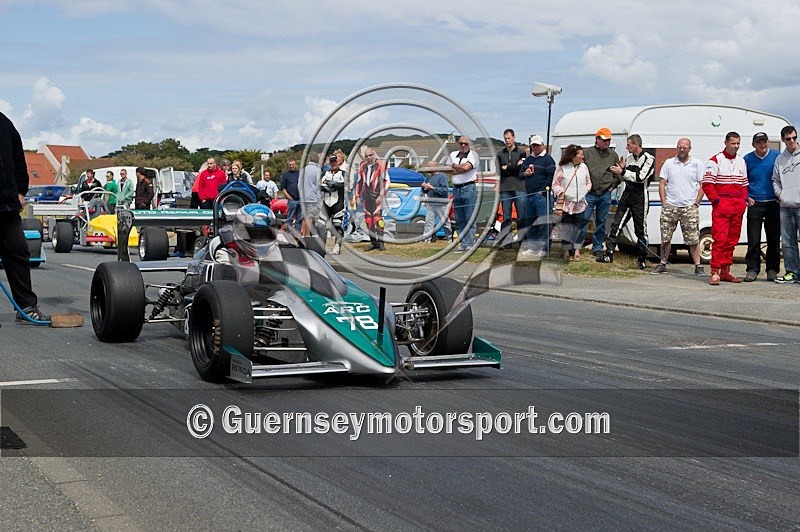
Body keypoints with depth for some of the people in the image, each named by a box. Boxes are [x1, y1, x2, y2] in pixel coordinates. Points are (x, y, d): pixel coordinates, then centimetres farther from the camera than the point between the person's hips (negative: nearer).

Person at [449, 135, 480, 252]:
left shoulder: (473, 155, -1)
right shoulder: (453, 155, 14)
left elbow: (466, 166, -16)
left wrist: (455, 166, -1)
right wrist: (462, 168, -6)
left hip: (469, 188, -5)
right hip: (456, 189, 5)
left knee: (470, 218, -7)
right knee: (459, 220, 6)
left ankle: (469, 244, -6)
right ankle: (462, 244, 10)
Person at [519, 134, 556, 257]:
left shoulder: (547, 159, -5)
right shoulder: (528, 159, 18)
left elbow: (551, 177, -11)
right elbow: (520, 172, 26)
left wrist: (543, 190, -16)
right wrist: (524, 173, 2)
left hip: (541, 195, -8)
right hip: (529, 195, 8)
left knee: (543, 223, -7)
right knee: (530, 223, 11)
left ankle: (543, 248, -3)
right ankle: (532, 247, 19)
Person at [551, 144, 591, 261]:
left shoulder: (584, 167, 6)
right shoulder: (562, 168, -4)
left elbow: (588, 182, 17)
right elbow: (555, 184, 0)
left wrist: (586, 191, 2)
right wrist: (560, 191, -16)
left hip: (580, 203, 3)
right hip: (566, 203, -3)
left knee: (578, 228, 6)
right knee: (566, 228, -1)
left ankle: (576, 250, 11)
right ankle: (566, 250, 9)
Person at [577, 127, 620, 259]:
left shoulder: (613, 155, 11)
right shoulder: (587, 153, 2)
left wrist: (613, 185, 7)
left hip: (605, 194, 3)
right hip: (589, 193, -3)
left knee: (601, 222, 8)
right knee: (583, 219, -6)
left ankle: (598, 247, 15)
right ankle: (577, 245, 1)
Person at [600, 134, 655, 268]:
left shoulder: (648, 159, -7)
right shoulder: (629, 158, 13)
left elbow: (641, 177, -19)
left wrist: (623, 172, -16)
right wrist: (621, 169, 1)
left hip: (640, 197, -6)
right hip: (627, 195, 6)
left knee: (641, 229, 1)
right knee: (616, 224, -1)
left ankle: (642, 259, 10)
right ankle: (609, 254, -1)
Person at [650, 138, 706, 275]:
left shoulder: (697, 164, 5)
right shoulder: (669, 163, 9)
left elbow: (702, 185, 5)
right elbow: (662, 184, 9)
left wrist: (696, 203, -3)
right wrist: (664, 203, 0)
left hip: (689, 207, -2)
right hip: (670, 206, 2)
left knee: (693, 239, -3)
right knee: (665, 238, 4)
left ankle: (698, 266, 1)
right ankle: (662, 264, 14)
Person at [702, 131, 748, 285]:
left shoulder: (741, 161, 16)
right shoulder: (716, 161, -3)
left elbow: (744, 183, 22)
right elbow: (707, 183, -8)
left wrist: (744, 199, 9)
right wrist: (715, 200, -14)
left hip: (738, 205, 6)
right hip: (721, 205, -6)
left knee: (732, 240, 9)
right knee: (720, 238, -12)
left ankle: (726, 271, 16)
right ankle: (715, 272, -11)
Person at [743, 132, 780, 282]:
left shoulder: (777, 156, 1)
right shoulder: (747, 159, 3)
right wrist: (747, 197, 0)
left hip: (773, 203, 0)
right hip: (755, 204, 0)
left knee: (774, 239, 6)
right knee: (753, 240, -3)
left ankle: (772, 269, 15)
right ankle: (752, 270, 4)